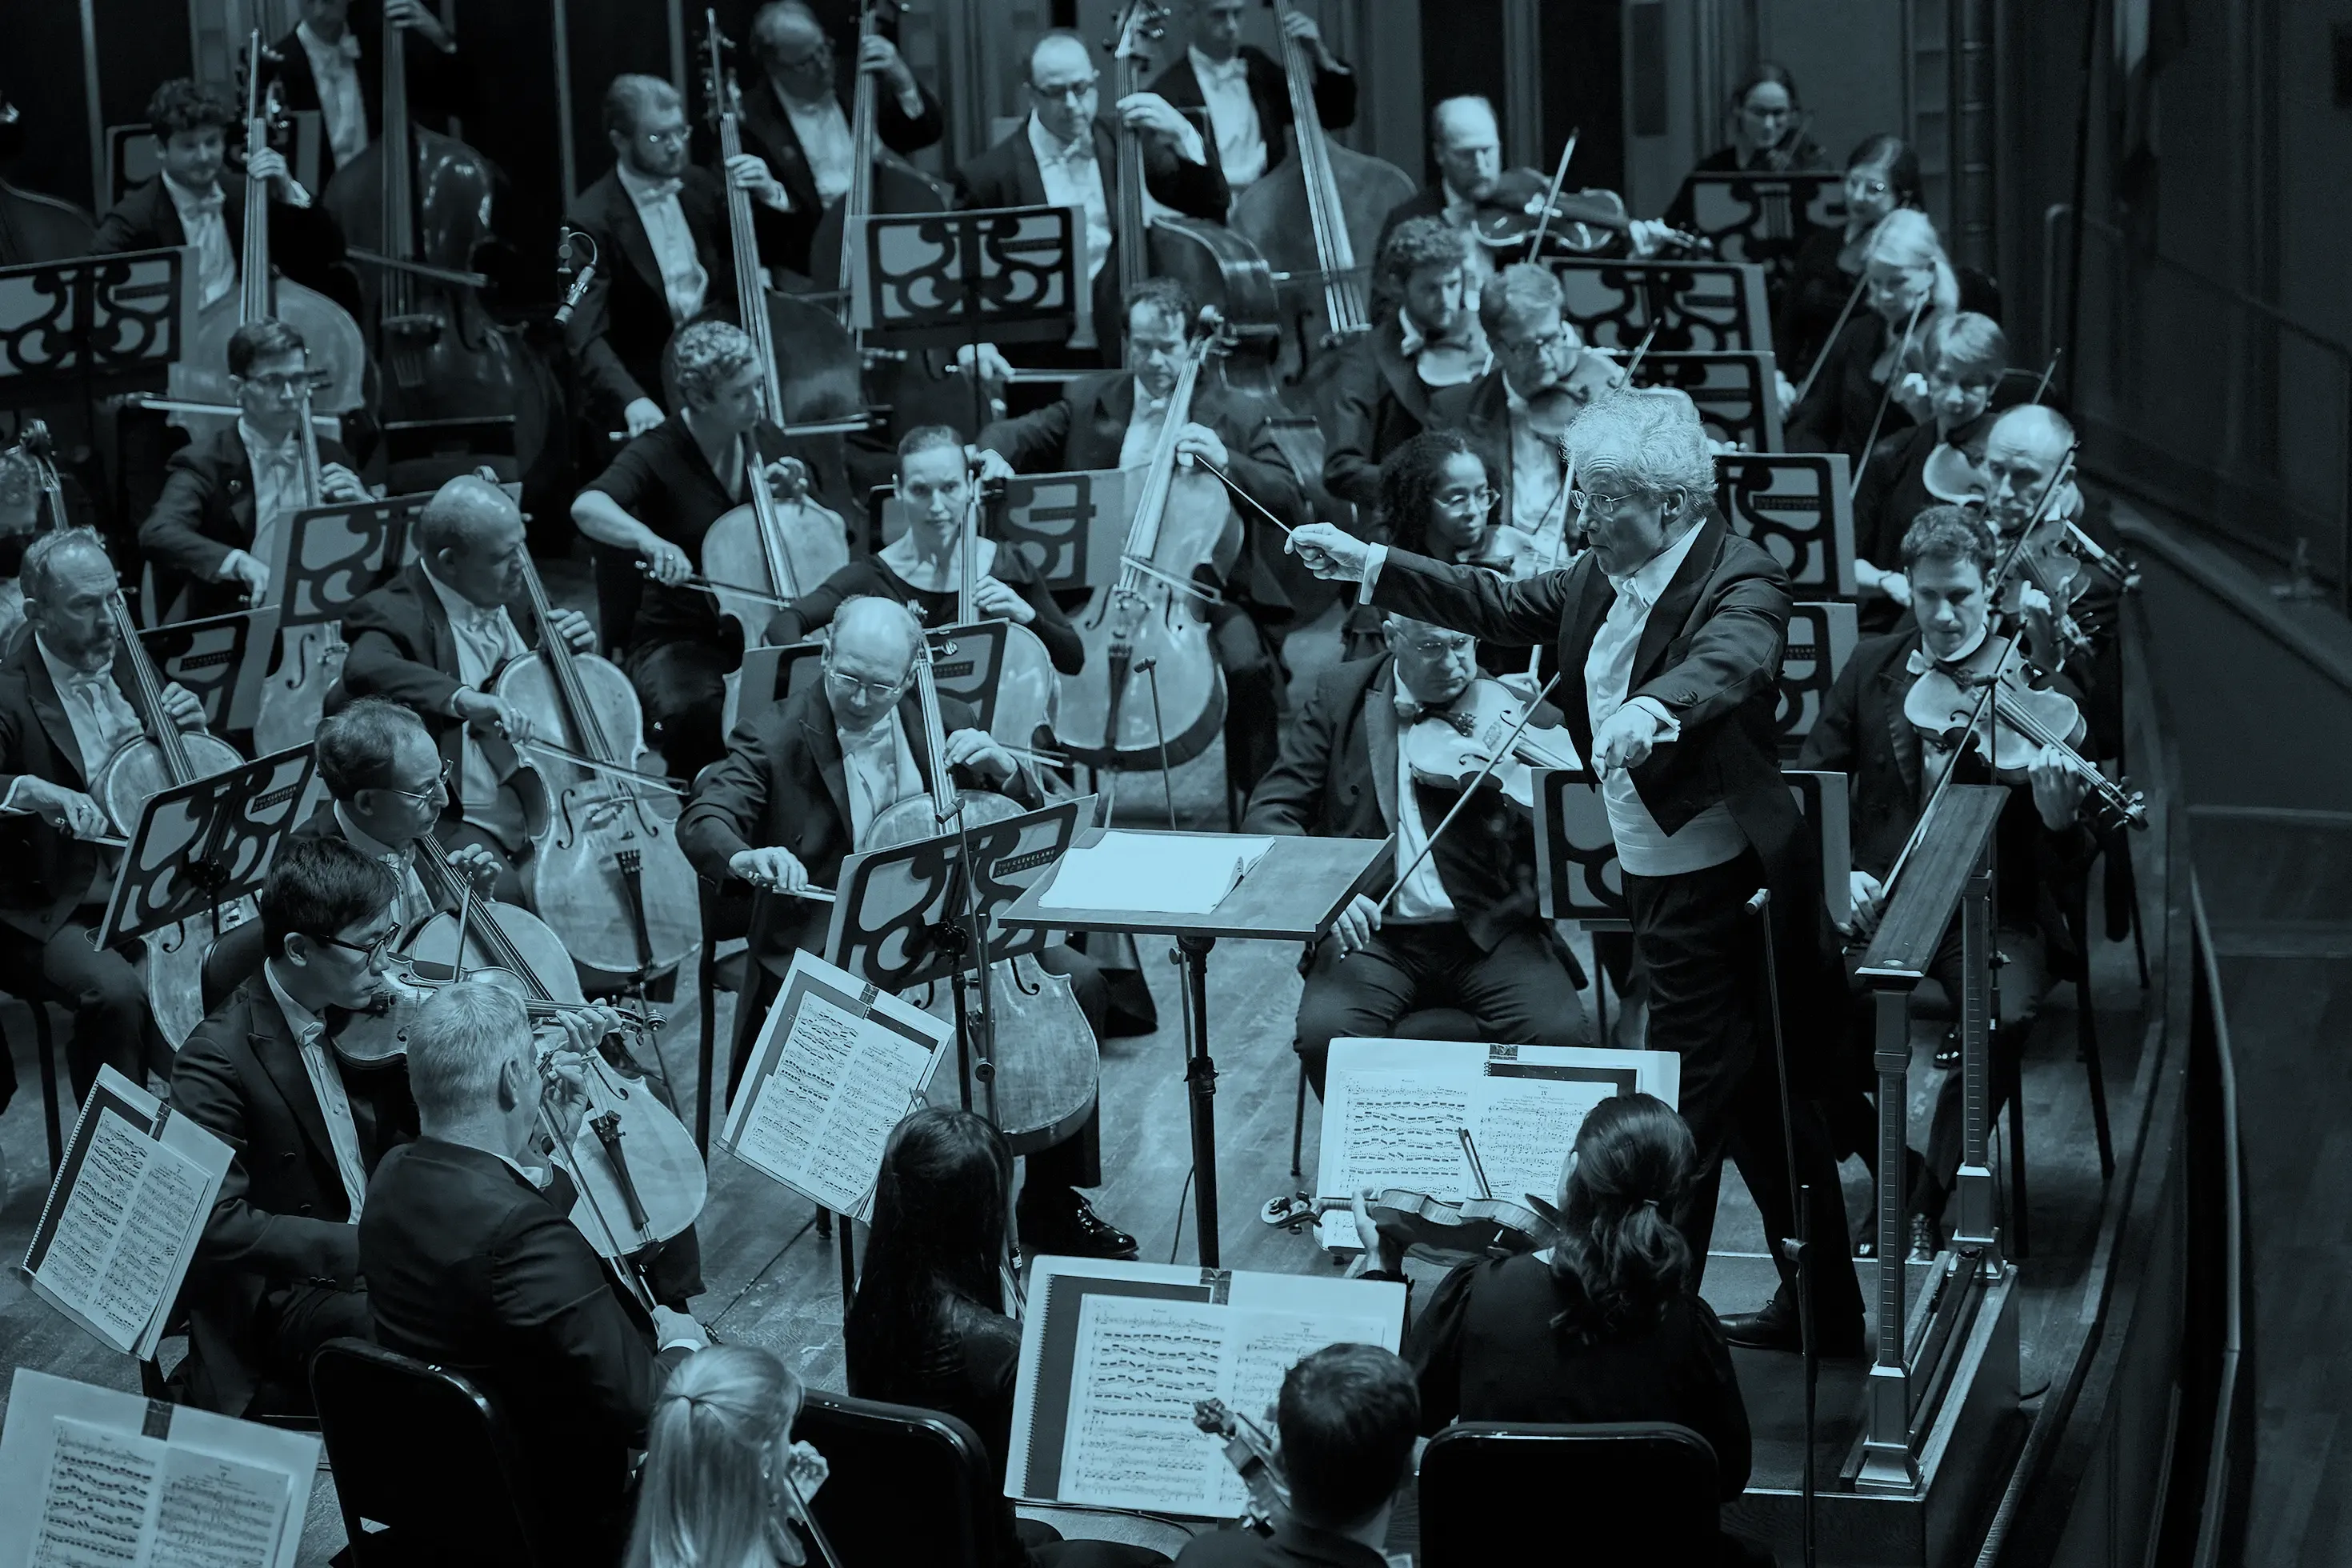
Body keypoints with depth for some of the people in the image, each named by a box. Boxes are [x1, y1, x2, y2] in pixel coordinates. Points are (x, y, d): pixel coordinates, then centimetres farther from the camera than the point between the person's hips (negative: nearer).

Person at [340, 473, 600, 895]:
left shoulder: (509, 599, 9)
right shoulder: (396, 613, -14)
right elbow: (364, 669, -39)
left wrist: (578, 648, 3)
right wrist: (462, 699, -52)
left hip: (549, 804, 7)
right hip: (465, 823, -7)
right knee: (504, 894, -34)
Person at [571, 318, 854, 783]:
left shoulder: (771, 444, 7)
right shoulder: (660, 454, -10)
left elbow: (837, 539, 17)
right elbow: (588, 507, -30)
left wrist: (796, 498, -3)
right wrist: (650, 540, -48)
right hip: (680, 641, -4)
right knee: (695, 713, -37)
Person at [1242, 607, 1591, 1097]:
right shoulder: (1341, 694, 5)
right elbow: (1269, 813, 1)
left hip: (1490, 933, 0)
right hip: (1373, 932, 0)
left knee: (1562, 1038, -25)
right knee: (1324, 1036, -27)